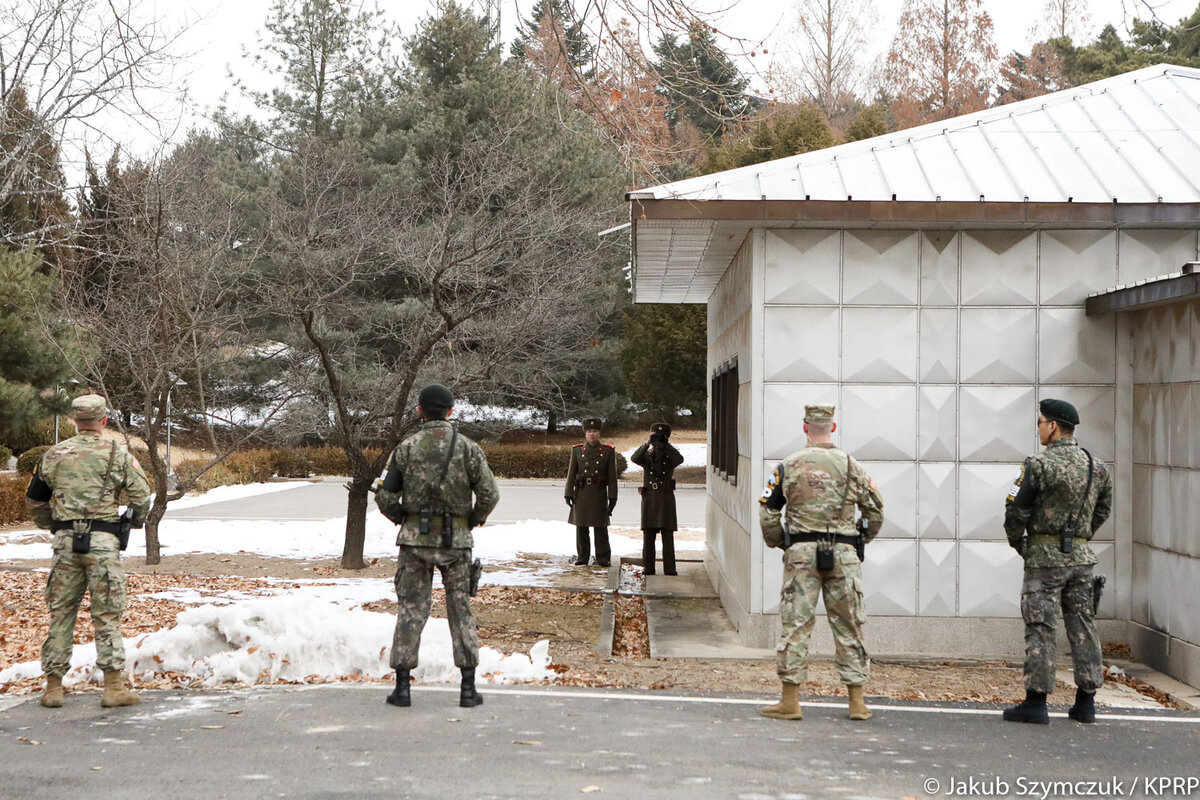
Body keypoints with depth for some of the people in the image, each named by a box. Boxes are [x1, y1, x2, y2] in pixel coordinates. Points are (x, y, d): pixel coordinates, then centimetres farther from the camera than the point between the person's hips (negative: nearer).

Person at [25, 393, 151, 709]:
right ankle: (114, 686, -1)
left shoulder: (54, 454, 9)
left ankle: (53, 686, 13)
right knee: (107, 615, 1)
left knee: (60, 613, 10)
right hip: (102, 541, -3)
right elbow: (141, 494, -5)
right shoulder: (116, 453, -2)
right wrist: (136, 522, 14)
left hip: (65, 541, 3)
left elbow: (34, 500, 17)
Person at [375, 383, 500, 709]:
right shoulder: (468, 448, -4)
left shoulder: (406, 448, -3)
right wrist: (475, 519, 10)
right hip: (456, 540, 0)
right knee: (461, 611, 8)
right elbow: (490, 493, -7)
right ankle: (468, 688, 8)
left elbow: (385, 496, -4)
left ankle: (402, 686, 5)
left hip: (414, 539, 0)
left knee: (411, 609, 6)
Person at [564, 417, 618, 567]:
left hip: (599, 493, -1)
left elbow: (612, 476, 2)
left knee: (600, 527, -1)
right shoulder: (577, 450, 7)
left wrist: (612, 497, -3)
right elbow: (571, 473, 6)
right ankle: (582, 557, 12)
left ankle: (603, 558, 7)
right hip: (581, 493, 2)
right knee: (581, 526, 4)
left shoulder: (608, 451, 3)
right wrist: (569, 493, -1)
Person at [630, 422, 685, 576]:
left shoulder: (671, 456, 8)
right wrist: (648, 444, -20)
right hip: (649, 498, 1)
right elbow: (634, 458, -13)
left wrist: (666, 445, -18)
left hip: (666, 498, -1)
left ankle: (669, 568, 0)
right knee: (648, 534, 1)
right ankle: (648, 567, 5)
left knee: (668, 534, -2)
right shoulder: (646, 456, 9)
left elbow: (680, 459, -16)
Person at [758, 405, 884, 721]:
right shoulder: (851, 466, 4)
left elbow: (768, 512, 1)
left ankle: (790, 701, 3)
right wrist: (863, 540, 25)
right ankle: (857, 703, 10)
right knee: (849, 626, 7)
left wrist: (778, 543, 16)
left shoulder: (788, 466, 1)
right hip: (843, 553, 1)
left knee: (796, 624, 2)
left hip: (802, 552, -1)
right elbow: (875, 511, 10)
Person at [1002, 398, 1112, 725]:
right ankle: (1086, 702, 13)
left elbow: (1017, 510, -9)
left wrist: (1017, 542, 8)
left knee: (1040, 629, -3)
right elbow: (1103, 510, 17)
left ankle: (1035, 702, -2)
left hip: (1045, 556, -6)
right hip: (1082, 557, 6)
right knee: (1083, 627, 10)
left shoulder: (1039, 464, -13)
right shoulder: (1097, 466, 7)